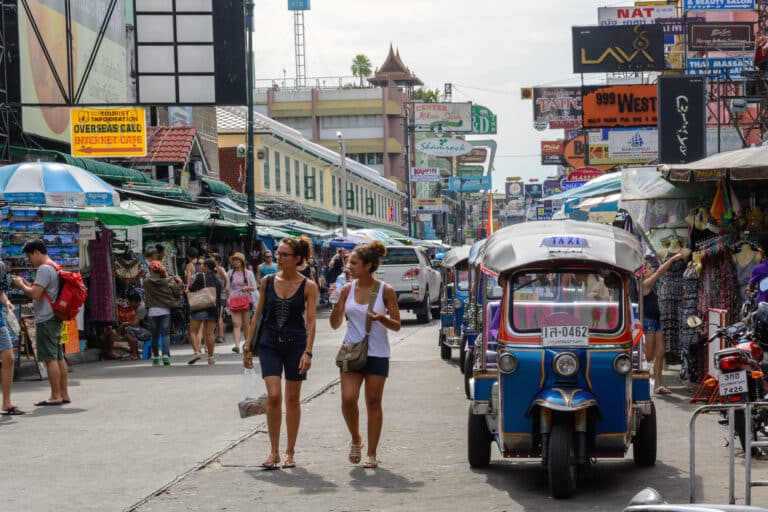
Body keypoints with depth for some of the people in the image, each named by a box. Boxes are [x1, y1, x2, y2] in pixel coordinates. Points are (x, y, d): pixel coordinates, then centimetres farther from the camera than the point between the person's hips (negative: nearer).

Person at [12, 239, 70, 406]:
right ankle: (64, 394, 14)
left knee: (50, 358, -8)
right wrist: (25, 284, 14)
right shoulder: (54, 267, 17)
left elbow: (34, 294, -21)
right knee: (58, 357, 11)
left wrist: (21, 285, -5)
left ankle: (55, 396, -9)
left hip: (45, 320, -10)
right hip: (54, 318, 10)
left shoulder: (44, 269, -14)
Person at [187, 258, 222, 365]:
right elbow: (219, 297, 15)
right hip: (213, 308, 5)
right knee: (209, 333, 5)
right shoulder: (217, 280, 15)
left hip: (199, 307, -5)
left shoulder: (200, 276, -4)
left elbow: (191, 289, -12)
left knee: (193, 331, 1)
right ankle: (210, 357, 5)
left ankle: (197, 352, -18)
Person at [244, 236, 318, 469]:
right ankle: (274, 452, -3)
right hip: (270, 344, 1)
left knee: (292, 399, 7)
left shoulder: (308, 286, -4)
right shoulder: (268, 282, 2)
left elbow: (311, 321, -8)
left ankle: (289, 452, 17)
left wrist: (308, 352, -18)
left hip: (296, 345, -1)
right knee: (273, 396, -12)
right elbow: (257, 315, 8)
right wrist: (247, 347, 6)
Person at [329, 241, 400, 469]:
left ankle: (371, 454, 11)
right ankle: (355, 439, 16)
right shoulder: (347, 289, 3)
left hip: (377, 354, -2)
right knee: (348, 399, -11)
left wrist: (381, 318, -21)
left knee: (373, 403, 3)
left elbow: (396, 325, -1)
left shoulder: (385, 291, -5)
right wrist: (336, 303, -11)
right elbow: (335, 324, 5)